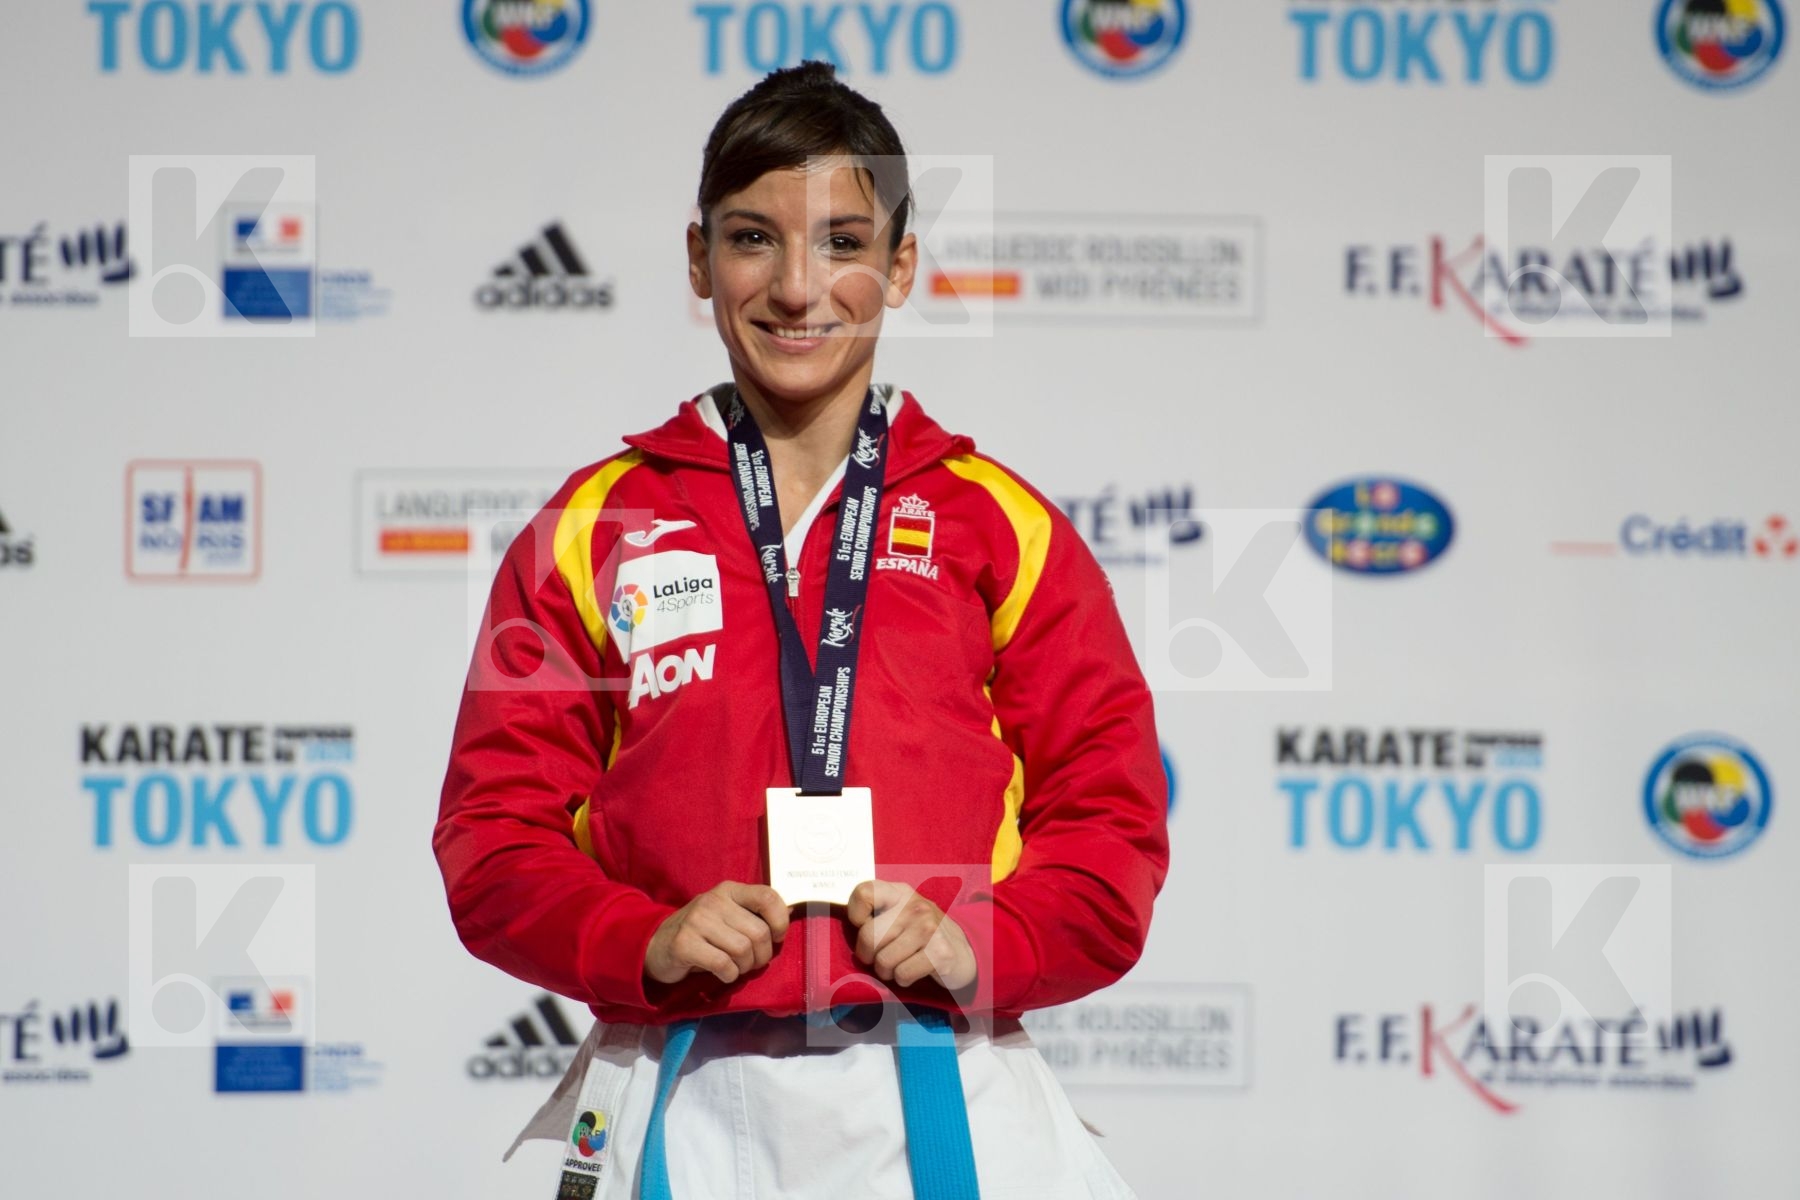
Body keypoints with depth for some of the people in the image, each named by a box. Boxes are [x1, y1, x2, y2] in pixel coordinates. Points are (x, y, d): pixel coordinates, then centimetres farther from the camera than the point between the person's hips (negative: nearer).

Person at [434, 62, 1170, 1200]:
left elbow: (1110, 817, 6)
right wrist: (646, 943, -11)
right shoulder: (594, 529, 8)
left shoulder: (1000, 527, 7)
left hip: (950, 1108, 0)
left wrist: (978, 943, -12)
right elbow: (497, 828, 6)